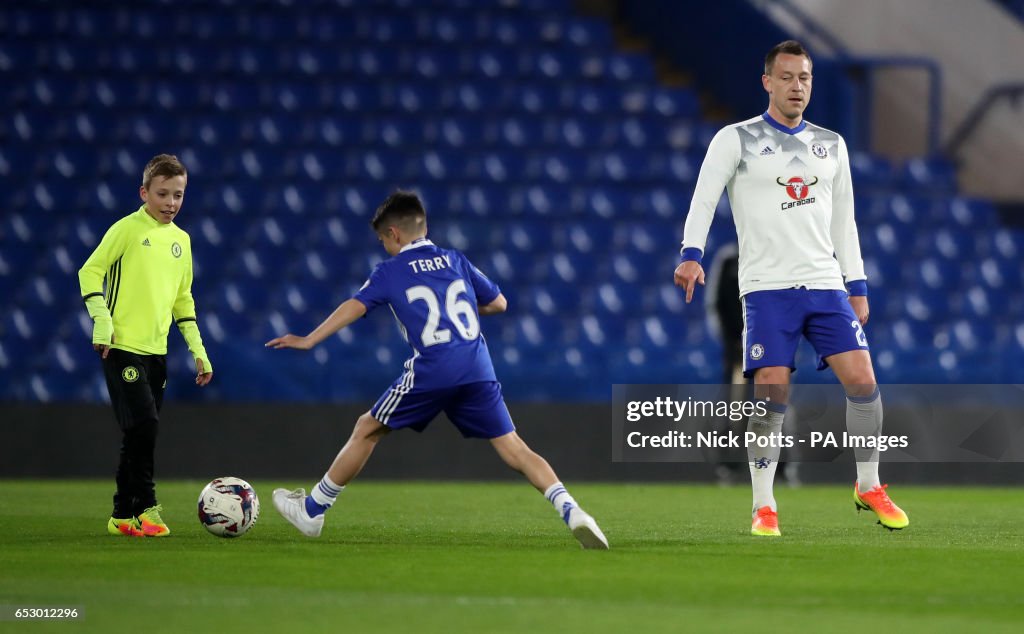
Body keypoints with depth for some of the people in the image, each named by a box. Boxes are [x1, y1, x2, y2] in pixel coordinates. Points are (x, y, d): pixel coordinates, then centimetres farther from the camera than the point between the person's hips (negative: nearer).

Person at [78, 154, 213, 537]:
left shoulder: (181, 240, 14)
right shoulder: (127, 229, -5)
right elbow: (90, 272, -6)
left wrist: (198, 350, 17)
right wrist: (102, 320, -16)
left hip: (157, 350, 7)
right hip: (122, 347, -7)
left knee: (140, 434, 7)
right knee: (143, 424, -16)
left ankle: (123, 516, 13)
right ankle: (144, 509, -9)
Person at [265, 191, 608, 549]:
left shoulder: (390, 272, 8)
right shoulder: (455, 261, 18)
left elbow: (355, 306, -5)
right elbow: (498, 303, 22)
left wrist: (308, 341, -7)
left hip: (431, 371, -3)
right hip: (478, 369, 3)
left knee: (366, 431, 12)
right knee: (513, 448, 3)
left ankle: (312, 511, 19)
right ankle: (571, 511, -18)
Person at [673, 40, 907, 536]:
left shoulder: (831, 145, 15)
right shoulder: (736, 140, 2)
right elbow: (703, 199, -8)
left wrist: (857, 286, 16)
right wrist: (691, 255, -23)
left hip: (825, 284, 4)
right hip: (766, 287, -4)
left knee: (862, 381, -7)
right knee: (770, 393, -11)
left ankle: (868, 487, 10)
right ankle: (764, 508, -1)